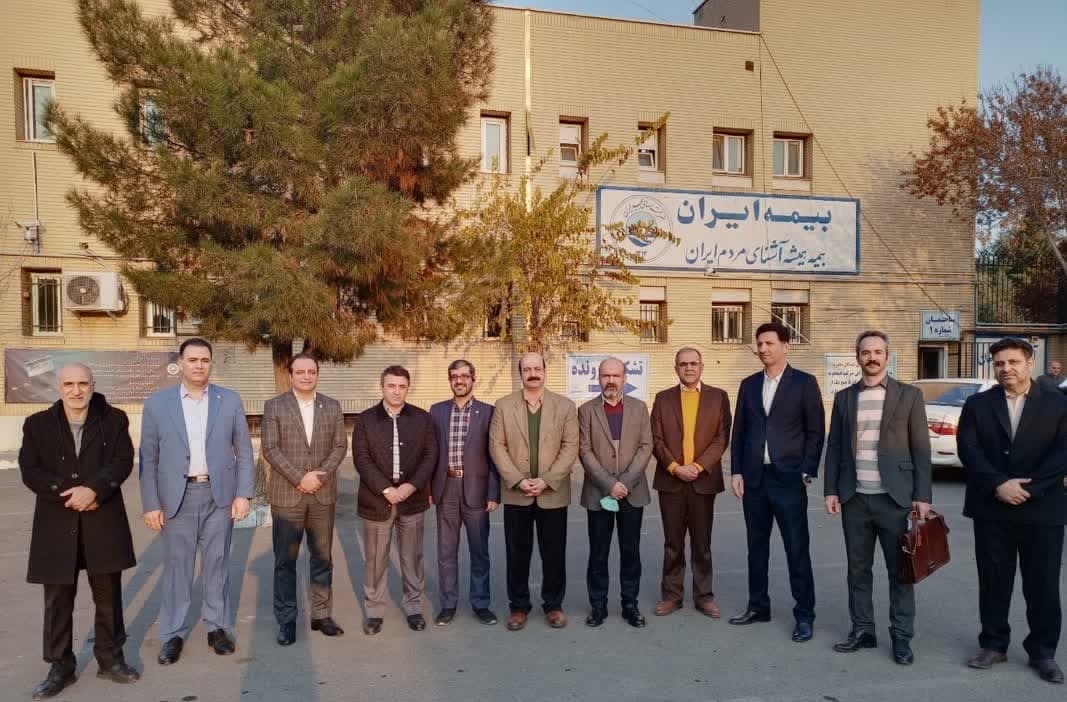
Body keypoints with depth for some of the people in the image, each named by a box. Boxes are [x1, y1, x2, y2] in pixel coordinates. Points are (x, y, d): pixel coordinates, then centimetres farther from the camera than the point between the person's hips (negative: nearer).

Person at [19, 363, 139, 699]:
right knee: (58, 599, 8)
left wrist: (93, 489, -21)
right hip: (57, 524, 1)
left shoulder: (114, 419, 3)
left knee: (108, 595, 8)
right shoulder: (38, 424, 5)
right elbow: (29, 471, -3)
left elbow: (123, 462, -6)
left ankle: (111, 659, 23)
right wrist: (69, 494, -15)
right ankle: (61, 667, 22)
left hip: (104, 521, 0)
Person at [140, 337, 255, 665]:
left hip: (219, 495, 1)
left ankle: (218, 627, 24)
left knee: (217, 564, 10)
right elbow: (149, 458, 1)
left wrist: (243, 494, -4)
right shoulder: (157, 403, 0)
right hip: (177, 497, 0)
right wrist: (151, 504, -3)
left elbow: (244, 452, 3)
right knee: (176, 566, 8)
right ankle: (173, 634, 21)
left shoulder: (231, 400, 1)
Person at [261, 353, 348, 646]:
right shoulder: (274, 406, -1)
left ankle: (321, 615, 21)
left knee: (322, 558, 10)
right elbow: (270, 449, -7)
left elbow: (340, 446, 2)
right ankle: (286, 620, 17)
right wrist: (300, 478, -15)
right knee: (285, 560, 5)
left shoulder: (332, 406, 6)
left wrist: (320, 476, -12)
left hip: (324, 495, 2)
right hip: (286, 495, -2)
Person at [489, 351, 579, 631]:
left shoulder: (565, 406, 1)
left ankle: (553, 605, 24)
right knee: (517, 553, 9)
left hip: (553, 493, 0)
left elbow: (570, 447, -4)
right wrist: (518, 480, -12)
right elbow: (497, 446, -2)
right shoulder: (503, 405, 2)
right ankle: (519, 606, 23)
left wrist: (546, 480, -14)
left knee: (554, 553, 8)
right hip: (515, 493, 0)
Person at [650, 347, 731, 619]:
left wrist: (698, 466, -13)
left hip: (703, 480, -1)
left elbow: (722, 437, -3)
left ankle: (704, 595, 20)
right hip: (670, 481, 1)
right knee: (672, 543, 9)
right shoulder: (663, 398, 6)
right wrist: (675, 468, -11)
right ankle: (672, 595, 19)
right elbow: (656, 440, 1)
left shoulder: (718, 397, 4)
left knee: (702, 543, 8)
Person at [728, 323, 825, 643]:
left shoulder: (804, 382, -2)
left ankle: (804, 615, 13)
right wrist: (736, 472, 4)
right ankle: (758, 606, 25)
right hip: (754, 478, 5)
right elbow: (739, 431, 11)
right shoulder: (748, 384, 10)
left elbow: (816, 431, -3)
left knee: (797, 549, 1)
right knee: (756, 546, 13)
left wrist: (806, 473, -9)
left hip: (788, 478, -4)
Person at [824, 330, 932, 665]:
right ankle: (863, 630, 23)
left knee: (900, 570, 5)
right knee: (858, 569, 10)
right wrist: (831, 490, 2)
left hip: (894, 498, -2)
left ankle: (901, 636, 18)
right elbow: (834, 446, 9)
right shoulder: (844, 397, 8)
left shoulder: (909, 395, 1)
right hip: (854, 498, 3)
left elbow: (921, 449, -1)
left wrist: (922, 496, -6)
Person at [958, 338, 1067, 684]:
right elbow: (968, 450, -4)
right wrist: (998, 485, -16)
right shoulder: (977, 404, 4)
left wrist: (1029, 488, -16)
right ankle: (993, 643, 24)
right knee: (993, 581, 10)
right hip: (991, 509, 1)